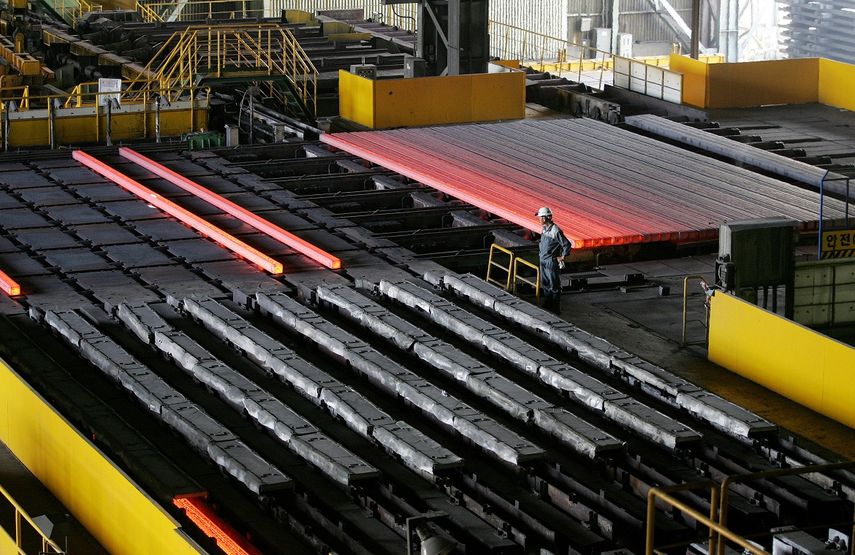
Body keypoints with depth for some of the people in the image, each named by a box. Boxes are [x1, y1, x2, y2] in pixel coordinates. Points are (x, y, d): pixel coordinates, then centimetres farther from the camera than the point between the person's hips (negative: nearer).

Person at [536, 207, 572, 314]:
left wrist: (562, 257, -12)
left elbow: (567, 245, -20)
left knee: (554, 286, 0)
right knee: (545, 285, 17)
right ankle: (547, 305, 29)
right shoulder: (545, 229, 6)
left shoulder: (555, 231, -21)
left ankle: (556, 308, 7)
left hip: (552, 262, -9)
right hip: (543, 261, 9)